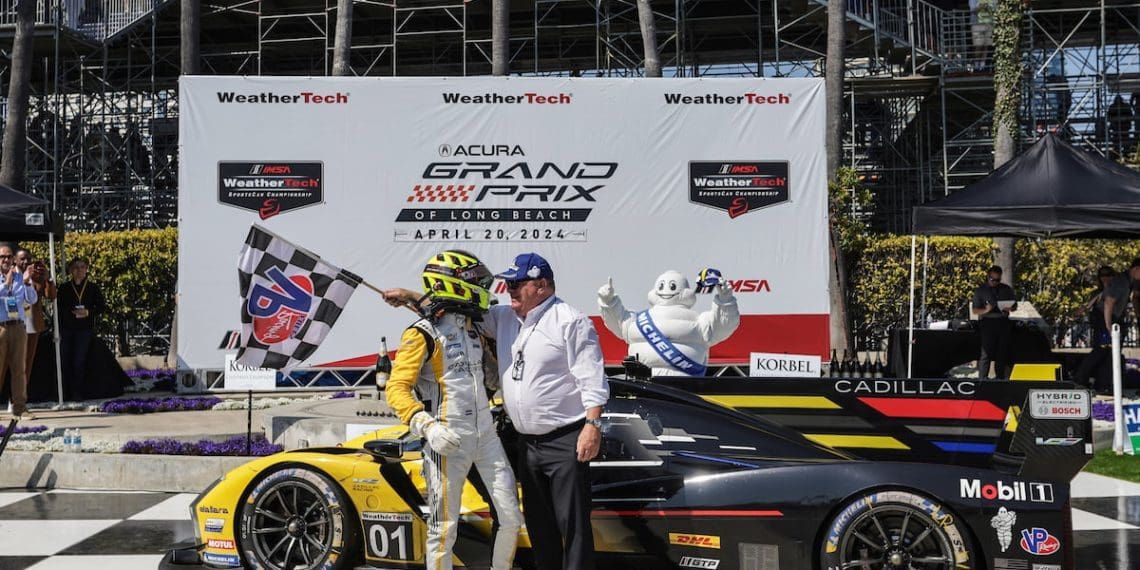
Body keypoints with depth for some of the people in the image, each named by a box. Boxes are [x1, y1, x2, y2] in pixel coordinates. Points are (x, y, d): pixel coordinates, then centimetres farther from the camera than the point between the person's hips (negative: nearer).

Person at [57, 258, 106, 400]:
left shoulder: (93, 288, 5)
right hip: (66, 329, 1)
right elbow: (58, 309, 7)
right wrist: (57, 330, 2)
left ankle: (78, 393, 0)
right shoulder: (64, 288, 8)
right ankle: (64, 393, 8)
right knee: (65, 362, -1)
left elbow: (102, 307, 5)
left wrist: (89, 312, -13)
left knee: (79, 361, -5)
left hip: (85, 330, -1)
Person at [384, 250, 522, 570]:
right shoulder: (423, 333, -8)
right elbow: (396, 388, -15)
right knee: (445, 527, -3)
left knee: (511, 517, 6)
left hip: (486, 433, 7)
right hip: (449, 440, -7)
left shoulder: (472, 329, 16)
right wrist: (426, 426, -27)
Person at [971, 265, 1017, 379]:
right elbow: (975, 310, 4)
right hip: (988, 322, -3)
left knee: (1002, 352, 3)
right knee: (986, 352, -10)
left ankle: (1000, 378, 10)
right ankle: (982, 379, -11)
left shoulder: (1007, 289, 16)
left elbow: (1015, 306, 21)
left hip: (1003, 323, 3)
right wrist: (985, 310, -17)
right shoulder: (980, 291, 7)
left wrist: (1010, 308, -4)